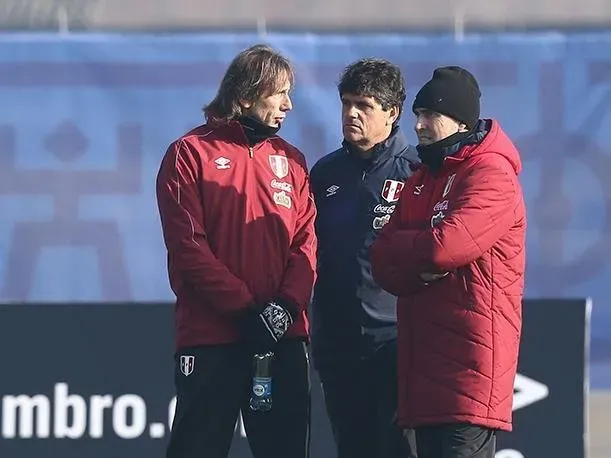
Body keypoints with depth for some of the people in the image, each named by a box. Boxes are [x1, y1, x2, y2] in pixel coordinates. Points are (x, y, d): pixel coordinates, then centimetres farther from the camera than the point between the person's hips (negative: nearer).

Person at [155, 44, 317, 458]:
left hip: (284, 338, 4)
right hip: (211, 339, -4)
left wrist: (288, 306, -12)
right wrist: (245, 310, -15)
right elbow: (188, 247, -8)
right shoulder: (191, 153, -1)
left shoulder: (290, 159, 14)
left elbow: (306, 240, 6)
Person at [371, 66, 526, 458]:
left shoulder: (491, 175, -7)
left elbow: (447, 245, -20)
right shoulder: (421, 181, 20)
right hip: (424, 359, 9)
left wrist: (397, 246, -1)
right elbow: (385, 266, 11)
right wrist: (422, 267, -10)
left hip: (471, 359, -9)